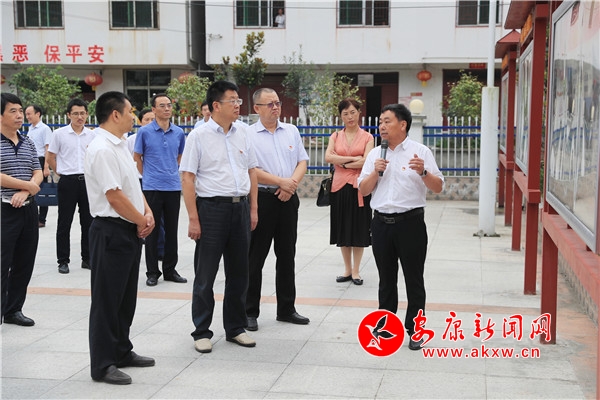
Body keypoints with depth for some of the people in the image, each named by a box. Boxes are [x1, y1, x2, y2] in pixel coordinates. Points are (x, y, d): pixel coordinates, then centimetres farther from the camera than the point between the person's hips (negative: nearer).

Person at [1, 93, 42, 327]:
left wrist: (24, 192, -10)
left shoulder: (28, 143, 12)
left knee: (24, 263, 11)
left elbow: (38, 174, 9)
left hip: (28, 209, 7)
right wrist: (29, 185, -8)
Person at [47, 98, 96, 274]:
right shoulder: (59, 134, -3)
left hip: (88, 181, 3)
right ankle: (63, 261, 11)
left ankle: (87, 258, 19)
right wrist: (60, 173, 0)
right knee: (64, 223, 3)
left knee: (88, 222, 8)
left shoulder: (92, 135, 4)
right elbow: (51, 158, 4)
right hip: (68, 182, -2)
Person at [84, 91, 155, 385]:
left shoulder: (120, 145, 13)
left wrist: (147, 212, 2)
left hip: (131, 230, 10)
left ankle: (121, 352, 31)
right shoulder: (102, 149, -18)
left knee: (127, 297, 18)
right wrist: (142, 221, -9)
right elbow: (114, 196, -21)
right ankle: (102, 365, 9)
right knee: (107, 299, -1)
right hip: (111, 231, -10)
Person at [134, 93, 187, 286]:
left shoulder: (179, 132, 6)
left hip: (173, 187, 3)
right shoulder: (145, 131, -4)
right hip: (152, 187, -3)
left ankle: (170, 270, 19)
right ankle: (152, 272, 11)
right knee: (152, 230, 2)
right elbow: (137, 157, 7)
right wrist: (148, 176, 10)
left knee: (172, 230, 9)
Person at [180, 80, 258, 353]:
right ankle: (202, 332, 16)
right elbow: (188, 178, -10)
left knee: (238, 272, 13)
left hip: (240, 207, 5)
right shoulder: (199, 136, -7)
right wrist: (193, 219, -15)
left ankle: (236, 328, 26)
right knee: (205, 275, 4)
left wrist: (253, 209, 9)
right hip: (212, 208, -5)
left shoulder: (242, 134, 9)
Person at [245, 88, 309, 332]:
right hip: (261, 199, -5)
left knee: (287, 256, 12)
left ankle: (286, 309, 24)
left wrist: (292, 184, -9)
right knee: (255, 258, 1)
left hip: (288, 199, 5)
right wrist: (281, 181, -14)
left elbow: (302, 161, 9)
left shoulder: (291, 131, 12)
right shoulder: (249, 135, -4)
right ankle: (250, 312, 12)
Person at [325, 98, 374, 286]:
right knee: (342, 228, 8)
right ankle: (347, 269, 19)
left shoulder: (367, 137, 1)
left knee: (358, 228, 3)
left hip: (358, 187, -2)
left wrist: (342, 163, -8)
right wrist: (353, 159, -13)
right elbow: (328, 157, -8)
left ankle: (356, 271, 12)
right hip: (339, 186, 3)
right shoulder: (335, 136, 8)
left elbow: (366, 161, -13)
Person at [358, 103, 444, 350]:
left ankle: (414, 330, 13)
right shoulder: (375, 154, 9)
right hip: (382, 222, 4)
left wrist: (423, 172, -23)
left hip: (410, 222, -4)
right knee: (386, 279, 14)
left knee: (413, 279, 3)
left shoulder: (420, 152, -3)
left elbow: (438, 188, -5)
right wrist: (375, 172, -9)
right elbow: (363, 190, 8)